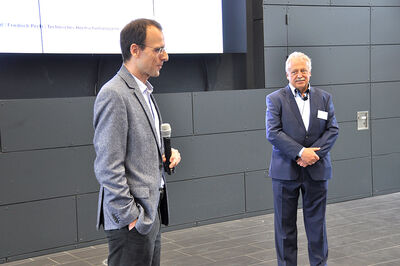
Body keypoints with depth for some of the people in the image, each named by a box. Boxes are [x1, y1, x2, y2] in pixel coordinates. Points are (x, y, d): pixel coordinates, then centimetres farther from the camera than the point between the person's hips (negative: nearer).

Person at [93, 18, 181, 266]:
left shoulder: (145, 92, 15)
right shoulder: (113, 95, -16)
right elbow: (108, 167, -19)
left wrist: (167, 153, 6)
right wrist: (131, 217, -18)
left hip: (152, 212, 9)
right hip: (132, 221, -9)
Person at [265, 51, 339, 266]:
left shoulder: (324, 98, 9)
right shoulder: (275, 99, 0)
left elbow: (333, 130, 3)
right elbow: (273, 133, -9)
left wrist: (314, 153, -12)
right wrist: (300, 152, -18)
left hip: (317, 170, 2)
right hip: (285, 171, -2)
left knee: (317, 222, 10)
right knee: (285, 224, 6)